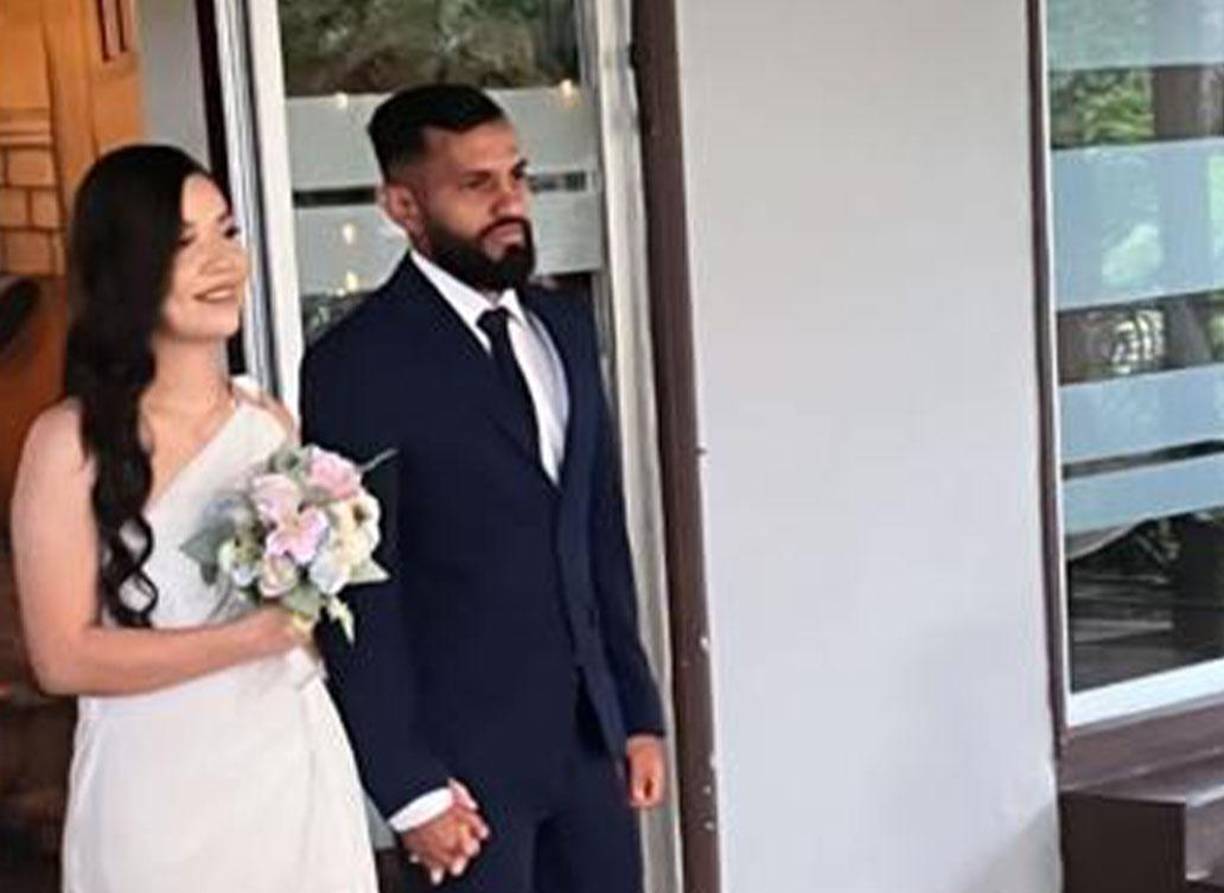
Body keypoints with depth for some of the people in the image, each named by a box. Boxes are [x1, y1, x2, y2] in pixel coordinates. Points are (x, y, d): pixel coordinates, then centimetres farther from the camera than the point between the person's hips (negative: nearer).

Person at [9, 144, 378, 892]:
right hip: (160, 793, -4)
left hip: (296, 772, 4)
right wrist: (252, 637, -15)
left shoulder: (272, 423, 5)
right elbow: (64, 657, -14)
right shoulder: (73, 441, -10)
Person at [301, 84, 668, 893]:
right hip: (465, 747, -6)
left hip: (590, 731, 6)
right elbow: (357, 595, -13)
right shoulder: (359, 363, -12)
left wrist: (638, 710, 11)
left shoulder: (566, 325, 8)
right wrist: (407, 786, -13)